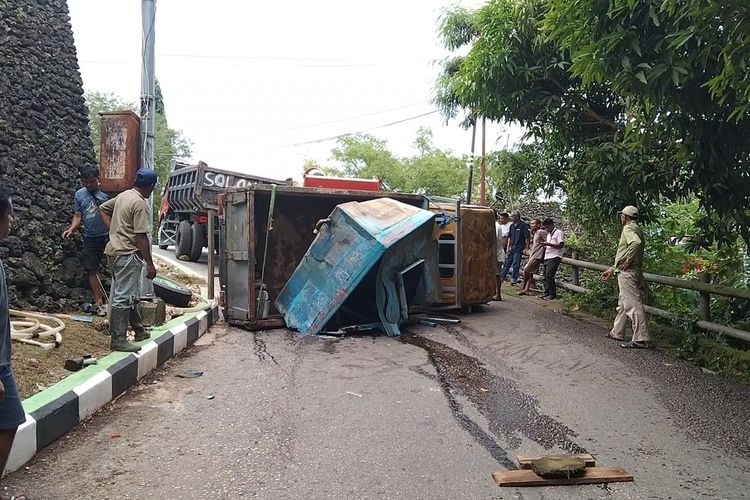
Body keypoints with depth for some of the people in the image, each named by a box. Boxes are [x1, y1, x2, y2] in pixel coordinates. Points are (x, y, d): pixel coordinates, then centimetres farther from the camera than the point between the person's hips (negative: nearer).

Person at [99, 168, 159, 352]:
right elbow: (141, 237, -20)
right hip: (128, 254, -10)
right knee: (123, 298, -5)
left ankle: (139, 331, 30)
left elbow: (103, 208, 26)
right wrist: (150, 264, -15)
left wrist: (113, 229, 17)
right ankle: (118, 340, -1)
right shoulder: (140, 204, -17)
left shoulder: (122, 196, 11)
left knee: (131, 295, 19)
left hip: (114, 251, 10)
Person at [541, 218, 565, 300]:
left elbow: (561, 245, -15)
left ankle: (552, 295, -9)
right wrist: (544, 245, 11)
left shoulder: (558, 232, -6)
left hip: (554, 257, -9)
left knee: (549, 275, -14)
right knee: (545, 276, 7)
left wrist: (549, 244, -21)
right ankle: (547, 293, 14)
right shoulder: (549, 234, 22)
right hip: (547, 257, 9)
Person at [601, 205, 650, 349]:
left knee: (632, 304, -11)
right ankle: (617, 333, 28)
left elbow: (636, 242, -33)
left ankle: (641, 339, -11)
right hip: (630, 272, 11)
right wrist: (611, 270, 29)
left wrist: (628, 261, -23)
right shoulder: (637, 229, 22)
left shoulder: (628, 228, -9)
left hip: (627, 272, -11)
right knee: (622, 304, 18)